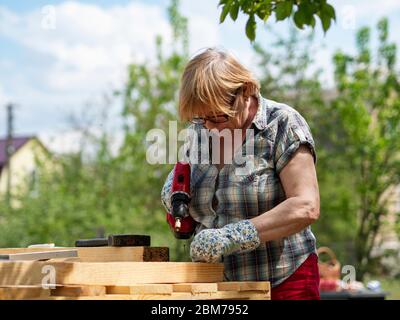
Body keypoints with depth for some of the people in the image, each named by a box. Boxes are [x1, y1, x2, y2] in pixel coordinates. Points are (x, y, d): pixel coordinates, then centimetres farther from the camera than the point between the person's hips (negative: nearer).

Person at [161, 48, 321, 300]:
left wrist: (232, 236, -29)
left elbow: (306, 208, -22)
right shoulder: (200, 129, 4)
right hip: (219, 286, 5)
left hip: (283, 283, -5)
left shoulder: (282, 124, -13)